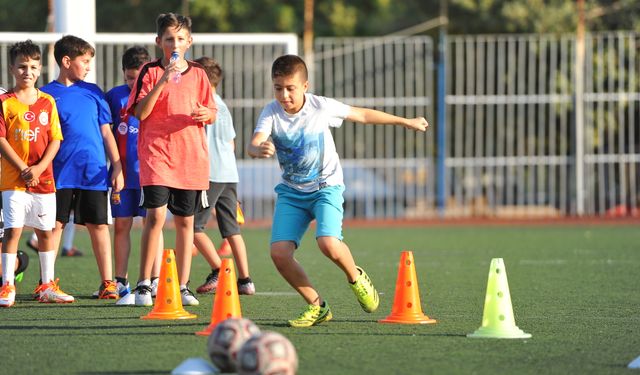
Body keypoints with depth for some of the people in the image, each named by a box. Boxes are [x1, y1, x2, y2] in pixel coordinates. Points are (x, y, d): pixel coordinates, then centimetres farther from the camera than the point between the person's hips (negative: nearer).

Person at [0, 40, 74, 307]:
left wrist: (39, 168, -10)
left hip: (44, 178, 4)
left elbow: (55, 140, 4)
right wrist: (23, 170, -15)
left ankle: (47, 286, 17)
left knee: (46, 231, 8)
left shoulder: (48, 102, 7)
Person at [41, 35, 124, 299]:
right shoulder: (47, 94, 1)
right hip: (60, 174, -2)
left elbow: (106, 132, 13)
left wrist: (117, 167, 8)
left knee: (99, 225, 4)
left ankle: (107, 282, 9)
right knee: (54, 225, -1)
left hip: (94, 173, 2)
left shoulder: (92, 92, 10)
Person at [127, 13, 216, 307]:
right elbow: (140, 112, -10)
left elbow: (211, 114, 15)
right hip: (156, 155, -3)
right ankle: (143, 285, -7)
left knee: (185, 221, 6)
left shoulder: (198, 74, 11)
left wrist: (205, 114, -8)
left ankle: (183, 287, 12)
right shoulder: (151, 72, 1)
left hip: (191, 158, 4)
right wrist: (163, 81, -19)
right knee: (156, 215, -14)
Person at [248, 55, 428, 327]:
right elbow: (253, 145, -29)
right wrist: (258, 149, -55)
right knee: (279, 253, -15)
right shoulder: (271, 113, -12)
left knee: (328, 244, -27)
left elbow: (362, 115, 2)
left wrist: (406, 122, 12)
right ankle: (317, 306, 5)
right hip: (291, 192, 2)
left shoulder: (321, 107, -13)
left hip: (326, 186, -2)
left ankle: (356, 277, 8)